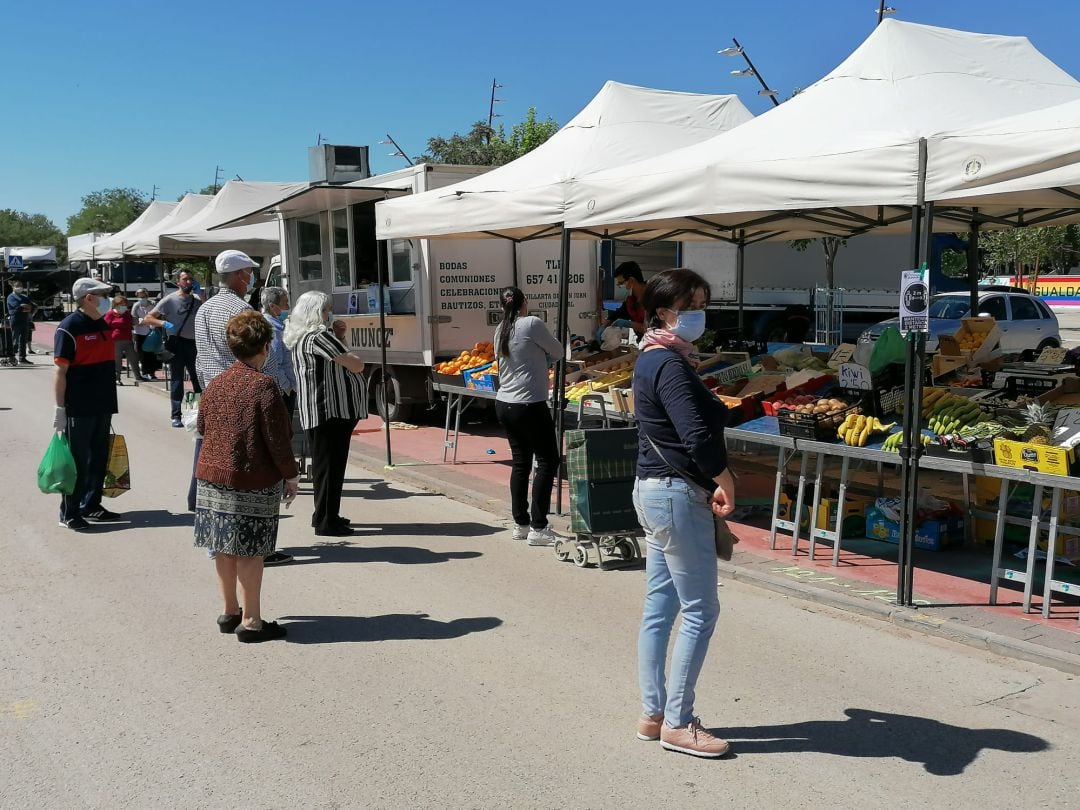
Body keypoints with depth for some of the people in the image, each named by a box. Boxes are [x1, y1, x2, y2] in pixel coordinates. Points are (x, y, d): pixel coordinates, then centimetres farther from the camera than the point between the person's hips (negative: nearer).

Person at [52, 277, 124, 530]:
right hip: (78, 409, -7)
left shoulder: (104, 324, 11)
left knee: (99, 459, 13)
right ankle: (69, 513, 9)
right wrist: (60, 409, -16)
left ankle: (91, 506, 24)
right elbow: (60, 371, -14)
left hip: (103, 406, 7)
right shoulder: (69, 328, -12)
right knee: (77, 462, 0)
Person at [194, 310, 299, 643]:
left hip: (213, 476, 7)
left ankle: (230, 612, 27)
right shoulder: (263, 385, -15)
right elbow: (277, 438, -15)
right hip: (254, 481, -7)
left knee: (224, 548, 15)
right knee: (250, 551, -1)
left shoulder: (215, 384, 7)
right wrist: (291, 475, -5)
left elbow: (202, 428, 16)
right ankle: (251, 621, 5)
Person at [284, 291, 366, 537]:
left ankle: (325, 516, 27)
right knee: (330, 464, -5)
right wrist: (357, 360, 6)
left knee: (324, 464, 17)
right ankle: (327, 522, 0)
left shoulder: (300, 337, 16)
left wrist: (336, 334, 13)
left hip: (314, 412, 10)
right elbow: (356, 365, -15)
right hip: (331, 408, -10)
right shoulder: (318, 336, -15)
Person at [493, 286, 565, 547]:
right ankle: (538, 528, -2)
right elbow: (558, 352, -1)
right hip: (530, 405, -7)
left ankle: (520, 524, 19)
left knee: (520, 462, 14)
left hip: (504, 405, 8)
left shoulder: (501, 330, 10)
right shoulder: (532, 323, -11)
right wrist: (543, 352, 17)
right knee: (548, 461, 1)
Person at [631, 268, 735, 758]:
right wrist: (726, 484, -13)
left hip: (655, 491, 10)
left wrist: (711, 484, 8)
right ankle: (678, 724, 8)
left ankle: (653, 714, 22)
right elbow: (697, 436, -28)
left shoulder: (650, 360, 13)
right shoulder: (671, 366, -18)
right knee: (700, 611, -1)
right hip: (678, 495, -10)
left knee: (660, 606, 14)